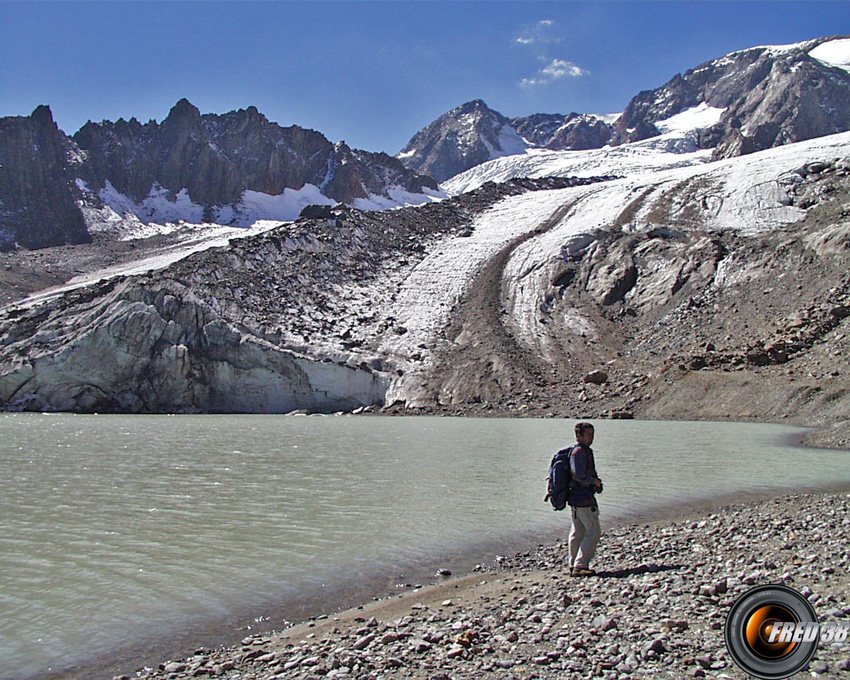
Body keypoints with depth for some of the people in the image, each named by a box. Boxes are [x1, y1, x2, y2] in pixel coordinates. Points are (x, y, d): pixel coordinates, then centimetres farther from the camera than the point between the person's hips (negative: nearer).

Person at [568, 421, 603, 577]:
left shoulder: (586, 451, 17)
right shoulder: (578, 452, -16)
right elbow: (579, 475, -25)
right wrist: (595, 481, -11)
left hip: (575, 498, 11)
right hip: (583, 498, -11)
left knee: (578, 532, 15)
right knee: (594, 532, -6)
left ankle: (574, 565, 22)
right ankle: (580, 566, -5)